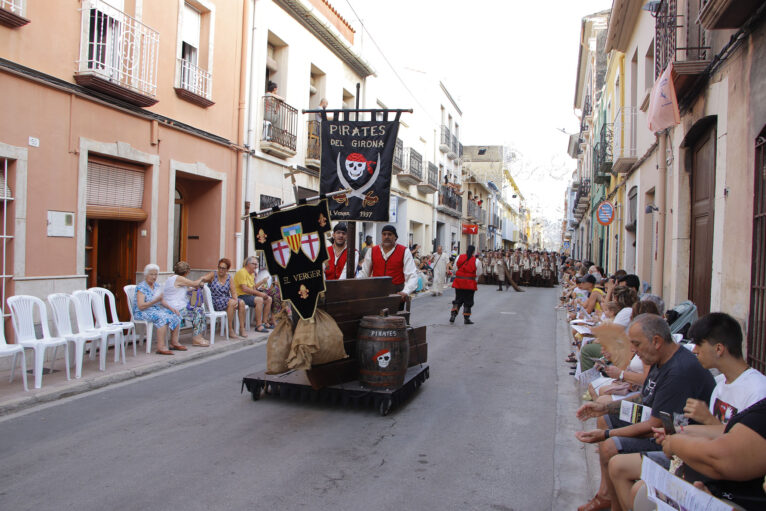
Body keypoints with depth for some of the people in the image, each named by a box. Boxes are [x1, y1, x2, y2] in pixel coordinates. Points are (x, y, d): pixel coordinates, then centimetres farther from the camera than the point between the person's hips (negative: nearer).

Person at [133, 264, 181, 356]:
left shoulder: (157, 286, 12)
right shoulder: (141, 287, -11)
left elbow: (162, 302, 15)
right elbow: (141, 306, -18)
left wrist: (171, 308, -3)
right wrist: (155, 301, -27)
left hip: (157, 310, 7)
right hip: (143, 313, -7)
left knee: (175, 317, -13)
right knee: (163, 317, -33)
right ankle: (160, 347, -36)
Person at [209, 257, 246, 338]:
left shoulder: (229, 278, 9)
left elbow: (233, 292, 4)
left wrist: (236, 300, -14)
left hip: (227, 300, 5)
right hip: (216, 302, -5)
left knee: (241, 303, -20)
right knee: (232, 302, -31)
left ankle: (242, 329, -15)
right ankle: (230, 330, -26)